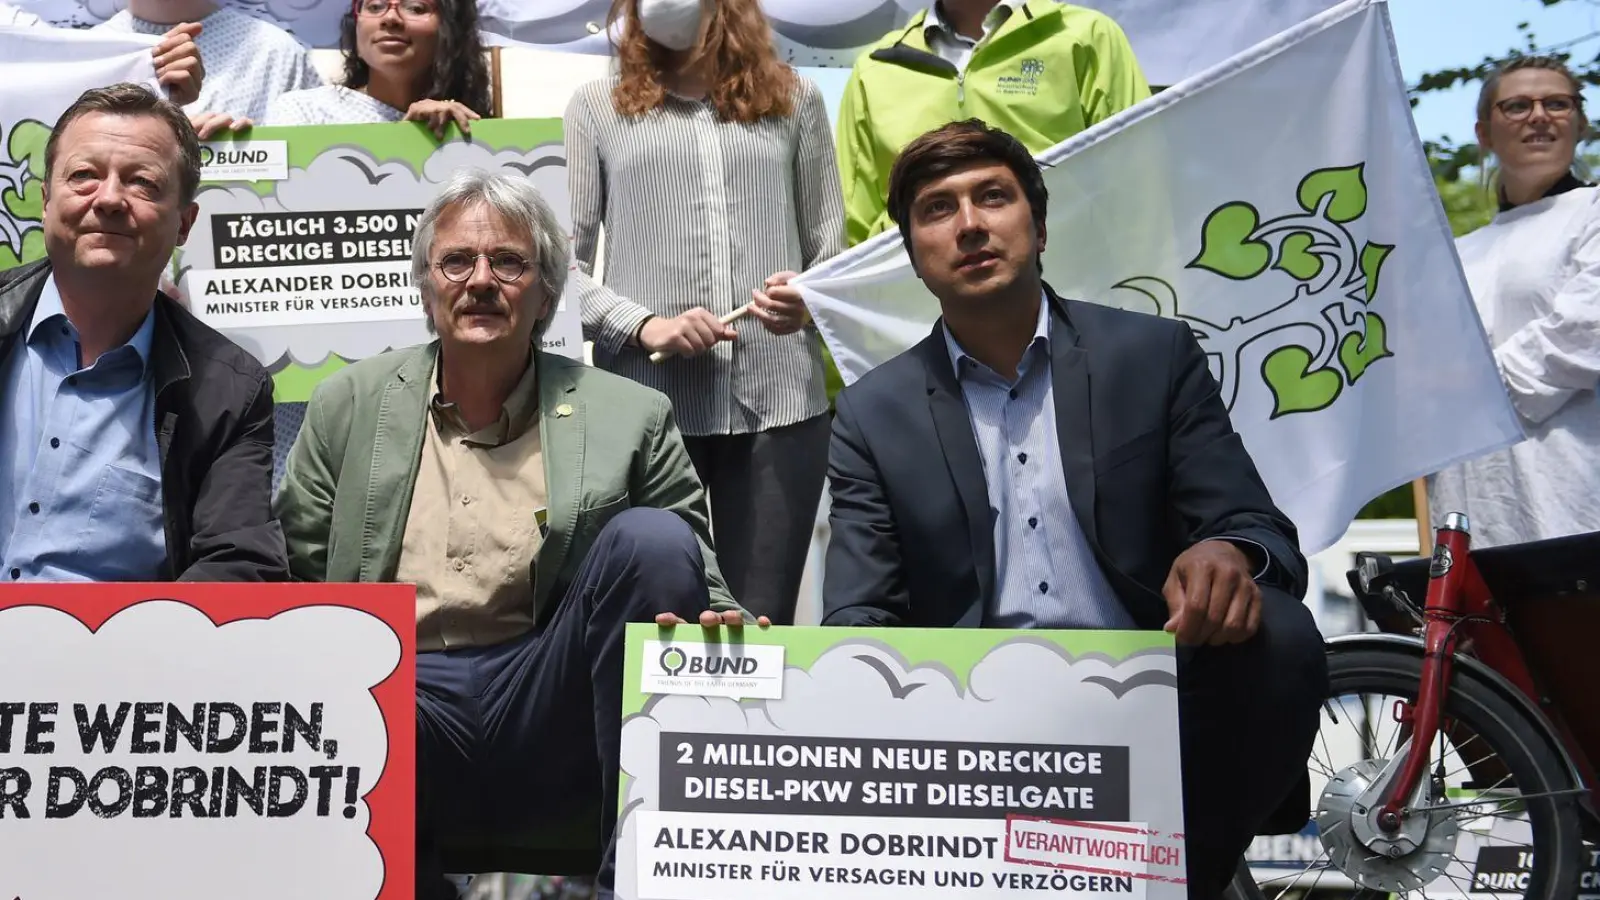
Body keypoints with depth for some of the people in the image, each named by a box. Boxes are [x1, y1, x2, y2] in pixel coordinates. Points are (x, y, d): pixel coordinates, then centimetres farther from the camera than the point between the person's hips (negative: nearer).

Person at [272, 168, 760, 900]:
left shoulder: (628, 418, 9)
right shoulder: (349, 405, 15)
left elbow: (693, 580, 8)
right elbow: (292, 574, 15)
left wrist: (719, 627, -17)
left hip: (550, 710, 2)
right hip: (402, 693, -1)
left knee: (651, 537, -24)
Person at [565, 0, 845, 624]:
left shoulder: (795, 100, 16)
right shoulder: (598, 107, 11)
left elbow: (830, 245, 13)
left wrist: (810, 297, -9)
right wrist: (644, 325, -11)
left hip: (780, 398, 1)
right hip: (645, 401, -1)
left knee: (762, 622, 2)